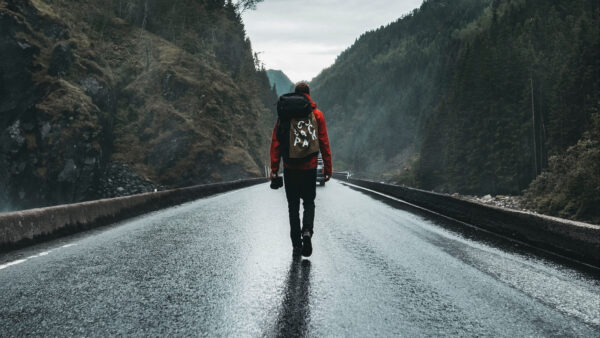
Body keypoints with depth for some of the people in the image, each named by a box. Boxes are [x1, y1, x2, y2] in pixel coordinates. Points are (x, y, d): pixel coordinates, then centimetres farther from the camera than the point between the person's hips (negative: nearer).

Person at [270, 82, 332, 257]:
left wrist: (274, 168, 1)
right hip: (310, 167, 0)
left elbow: (276, 142, -2)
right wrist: (328, 169, 5)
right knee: (309, 203, 14)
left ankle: (296, 243, 12)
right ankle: (307, 231, -12)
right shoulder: (317, 114, 0)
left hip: (290, 168, 0)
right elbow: (324, 144, 0)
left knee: (293, 205, 11)